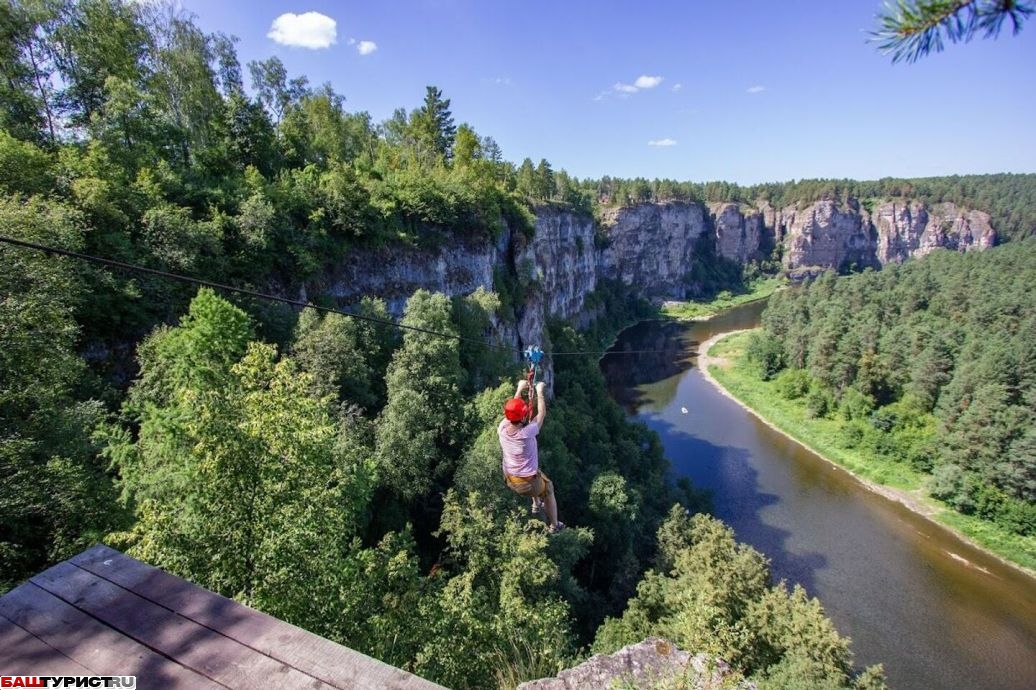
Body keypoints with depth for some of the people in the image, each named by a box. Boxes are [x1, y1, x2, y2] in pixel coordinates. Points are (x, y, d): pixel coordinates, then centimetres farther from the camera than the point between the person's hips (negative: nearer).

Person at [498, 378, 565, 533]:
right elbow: (542, 414, -17)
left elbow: (511, 409, 0)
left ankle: (536, 505, 50)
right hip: (528, 483, -5)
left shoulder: (502, 429, -20)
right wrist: (540, 391, -6)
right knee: (548, 489, 26)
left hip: (509, 481, 5)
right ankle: (554, 525, 41)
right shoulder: (527, 433, -33)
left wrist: (520, 389, 7)